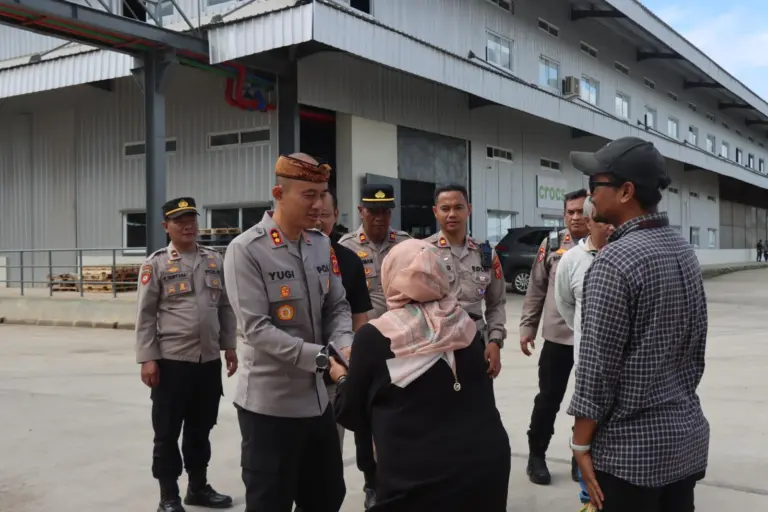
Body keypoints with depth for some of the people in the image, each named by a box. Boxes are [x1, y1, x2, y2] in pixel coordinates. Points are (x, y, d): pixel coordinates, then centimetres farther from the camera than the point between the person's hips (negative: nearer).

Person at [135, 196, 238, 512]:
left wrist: (229, 346, 9)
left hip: (209, 360, 4)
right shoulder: (156, 264, -3)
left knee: (201, 428, 16)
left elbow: (225, 307, 13)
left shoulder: (215, 261, 9)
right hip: (171, 361, -4)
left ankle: (199, 487, 31)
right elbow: (146, 314, -6)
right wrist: (147, 359, -10)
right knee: (167, 432, 6)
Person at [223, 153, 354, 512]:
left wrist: (343, 346, -12)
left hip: (317, 397, 6)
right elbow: (257, 329, -20)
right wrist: (322, 358, -25)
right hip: (270, 403, -6)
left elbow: (337, 307, 9)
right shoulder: (246, 251, -15)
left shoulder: (322, 245, 4)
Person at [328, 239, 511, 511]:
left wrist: (342, 378, 20)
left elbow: (351, 416, 1)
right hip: (488, 464, 4)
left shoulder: (373, 336, -10)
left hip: (418, 481, -4)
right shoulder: (467, 328, 1)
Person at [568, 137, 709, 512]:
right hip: (688, 435, 8)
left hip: (631, 446, -8)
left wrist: (581, 444, -10)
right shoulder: (684, 251, 7)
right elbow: (696, 346, 14)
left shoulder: (615, 261, -19)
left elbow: (598, 365, -19)